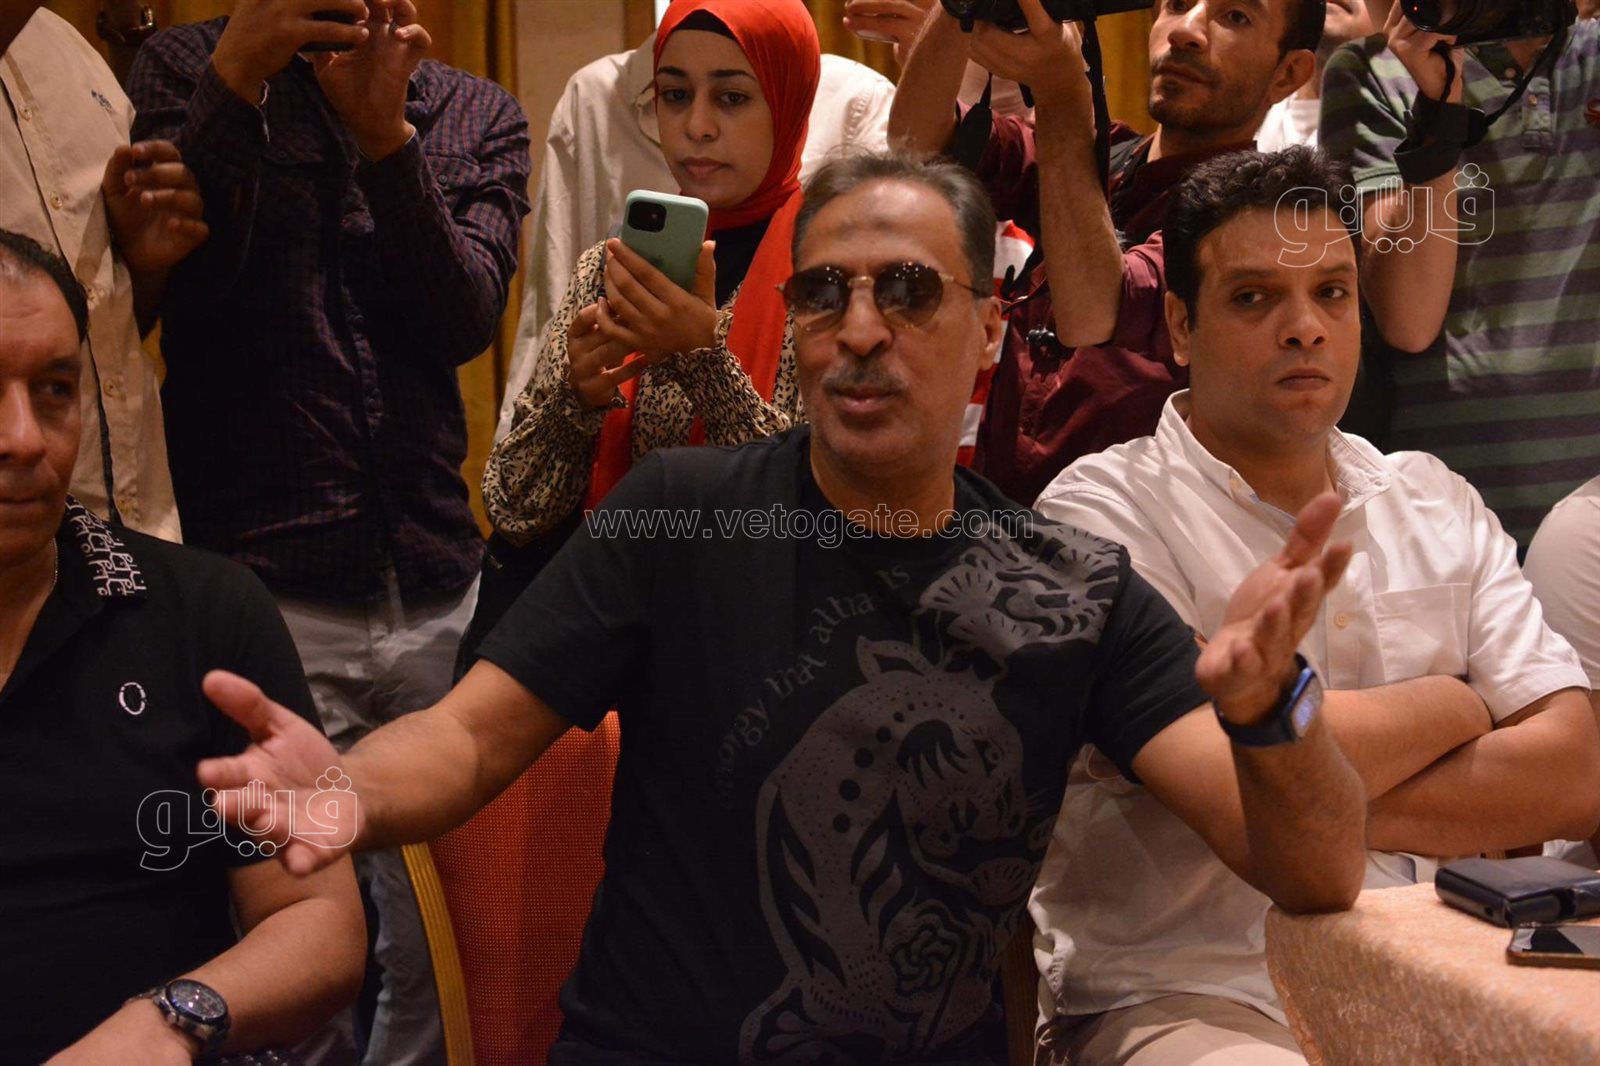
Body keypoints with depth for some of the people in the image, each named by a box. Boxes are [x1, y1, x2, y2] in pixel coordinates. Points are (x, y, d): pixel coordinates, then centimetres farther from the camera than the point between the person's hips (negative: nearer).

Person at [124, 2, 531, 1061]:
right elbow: (163, 290, -10)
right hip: (262, 586, -3)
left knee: (439, 931, 11)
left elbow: (465, 318, -5)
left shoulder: (479, 117, 11)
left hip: (440, 591, 3)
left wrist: (383, 131, -16)